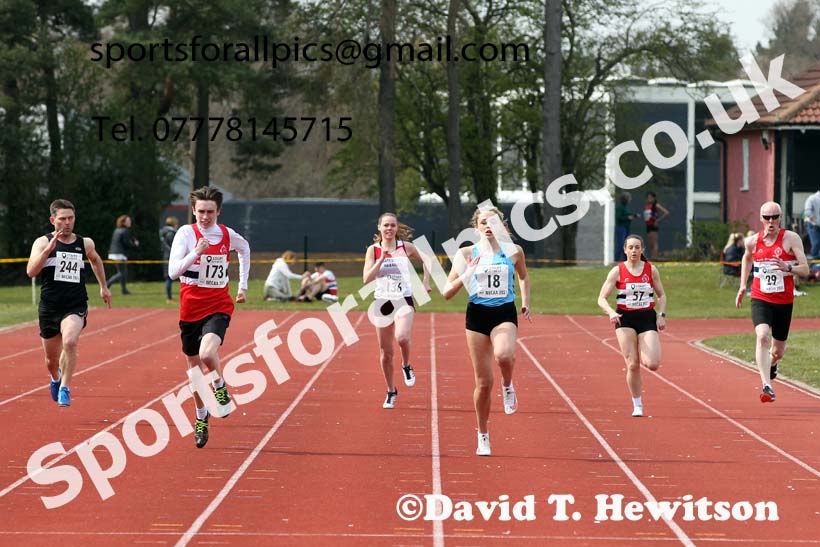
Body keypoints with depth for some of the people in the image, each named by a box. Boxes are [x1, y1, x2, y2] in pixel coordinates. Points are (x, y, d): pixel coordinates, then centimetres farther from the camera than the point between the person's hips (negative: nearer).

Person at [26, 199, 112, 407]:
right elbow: (31, 271, -20)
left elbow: (95, 260, 28)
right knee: (52, 358, 14)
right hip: (49, 307, 0)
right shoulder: (43, 242, -5)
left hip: (76, 306, 0)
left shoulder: (85, 244, 4)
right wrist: (48, 249, -29)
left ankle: (64, 388, -18)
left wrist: (103, 286, 30)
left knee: (70, 341, -30)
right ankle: (55, 378, 49)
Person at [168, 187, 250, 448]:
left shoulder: (228, 235, -1)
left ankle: (220, 387, 2)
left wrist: (243, 284, 25)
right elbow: (173, 271, -16)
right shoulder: (186, 233, -7)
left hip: (218, 307, -1)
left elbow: (245, 248, 25)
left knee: (207, 353, -29)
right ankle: (201, 417, 34)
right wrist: (196, 253, -30)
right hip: (190, 309, 1)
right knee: (195, 368, 12)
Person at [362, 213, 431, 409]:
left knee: (402, 337, -29)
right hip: (382, 302, 2)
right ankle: (391, 392, 23)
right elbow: (366, 279, -8)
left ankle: (406, 366, 2)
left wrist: (425, 282, 8)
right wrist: (381, 259, -15)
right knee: (385, 352, 6)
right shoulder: (373, 250, 1)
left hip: (404, 300, -2)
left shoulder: (406, 247, 0)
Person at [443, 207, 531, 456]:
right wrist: (467, 274, -15)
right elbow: (447, 293, 0)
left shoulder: (513, 251, 5)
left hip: (505, 314, 0)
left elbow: (523, 276, 26)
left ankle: (508, 387, 0)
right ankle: (483, 437, 20)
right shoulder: (467, 254, 2)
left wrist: (525, 301, 12)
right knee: (484, 382, 2)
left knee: (503, 354, -35)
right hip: (477, 314, 0)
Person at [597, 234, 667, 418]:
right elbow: (602, 299, -5)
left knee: (653, 364, -15)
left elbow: (661, 295, 14)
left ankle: (642, 355, 24)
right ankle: (637, 405, 9)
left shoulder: (651, 270, 3)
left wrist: (661, 315, -2)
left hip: (647, 318, 1)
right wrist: (611, 312, -25)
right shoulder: (617, 271, -2)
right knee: (632, 365, -7)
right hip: (625, 319, -1)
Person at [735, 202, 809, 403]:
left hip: (784, 301, 0)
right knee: (762, 336, -27)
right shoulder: (752, 241, 0)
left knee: (778, 350, 12)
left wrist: (788, 268, -30)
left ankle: (772, 364, 51)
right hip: (760, 299, 0)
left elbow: (805, 269, -11)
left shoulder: (791, 239, -8)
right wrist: (742, 286, 19)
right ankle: (767, 386, -32)